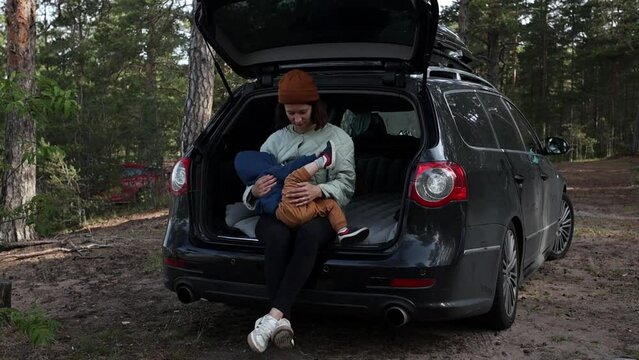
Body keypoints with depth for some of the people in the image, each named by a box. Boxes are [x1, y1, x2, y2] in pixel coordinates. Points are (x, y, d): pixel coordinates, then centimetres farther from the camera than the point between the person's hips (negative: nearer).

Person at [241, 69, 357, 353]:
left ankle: (273, 316, -42)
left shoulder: (338, 138, 9)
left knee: (309, 234, -39)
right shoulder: (274, 141, 15)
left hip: (320, 214, -1)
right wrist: (255, 191, -14)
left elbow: (346, 185, -3)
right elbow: (252, 191, 13)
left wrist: (318, 191, -26)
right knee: (277, 237, -37)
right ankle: (283, 321, -38)